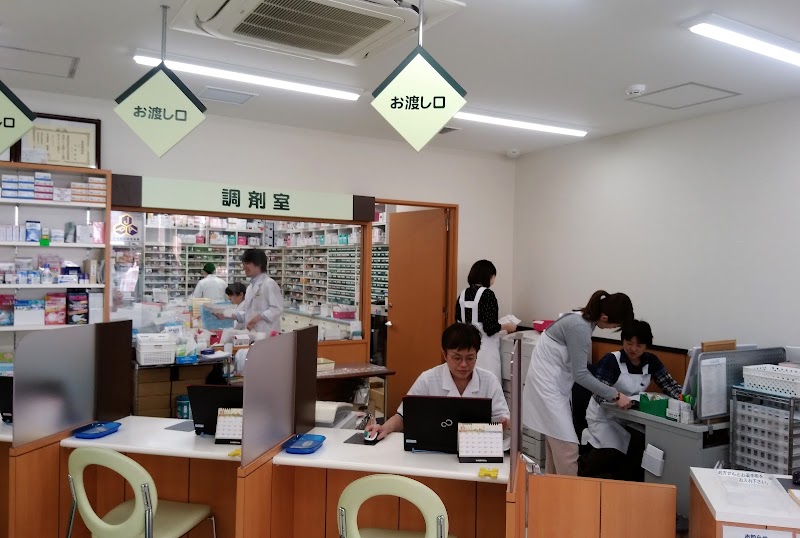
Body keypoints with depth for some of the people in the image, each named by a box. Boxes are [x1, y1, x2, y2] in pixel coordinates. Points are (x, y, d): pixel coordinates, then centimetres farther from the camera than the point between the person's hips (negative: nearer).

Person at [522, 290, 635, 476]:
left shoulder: (584, 320, 4)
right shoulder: (580, 327, -24)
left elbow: (579, 367, 13)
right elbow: (580, 374, -22)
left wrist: (607, 391, 12)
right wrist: (615, 395, -15)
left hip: (554, 382, 10)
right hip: (547, 383, -10)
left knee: (556, 445, 15)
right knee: (567, 448, -10)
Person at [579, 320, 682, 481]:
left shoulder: (651, 361, 3)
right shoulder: (611, 360, -16)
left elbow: (669, 384, 0)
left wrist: (683, 395, -22)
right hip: (604, 416, -5)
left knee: (641, 444, -20)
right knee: (611, 455, -21)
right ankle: (580, 467, 9)